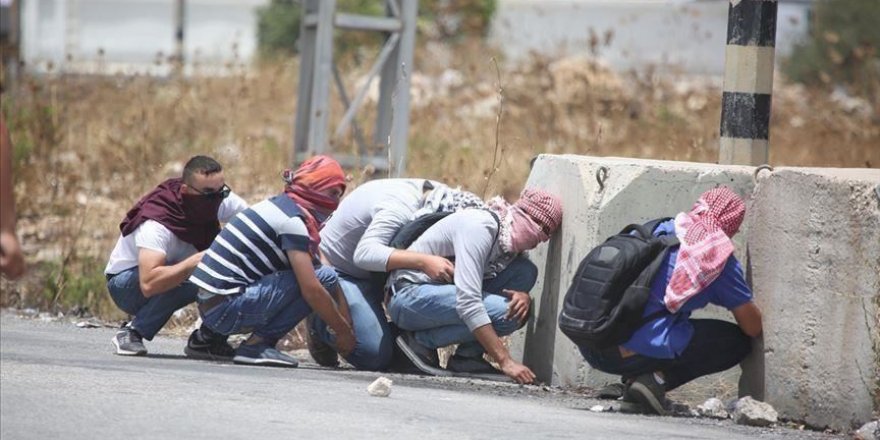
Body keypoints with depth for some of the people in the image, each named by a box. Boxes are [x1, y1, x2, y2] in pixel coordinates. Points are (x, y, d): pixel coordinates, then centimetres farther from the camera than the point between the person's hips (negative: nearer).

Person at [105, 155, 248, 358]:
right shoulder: (157, 222, -35)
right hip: (125, 285, -6)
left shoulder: (220, 198, -15)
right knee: (191, 278, -37)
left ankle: (207, 338, -7)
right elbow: (148, 284, -46)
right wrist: (197, 260, -49)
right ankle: (133, 332, -19)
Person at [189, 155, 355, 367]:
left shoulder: (280, 204, 17)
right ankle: (258, 344, -10)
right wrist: (344, 331, -6)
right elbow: (311, 289, -17)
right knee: (325, 277, -12)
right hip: (226, 309, -10)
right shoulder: (294, 219, -12)